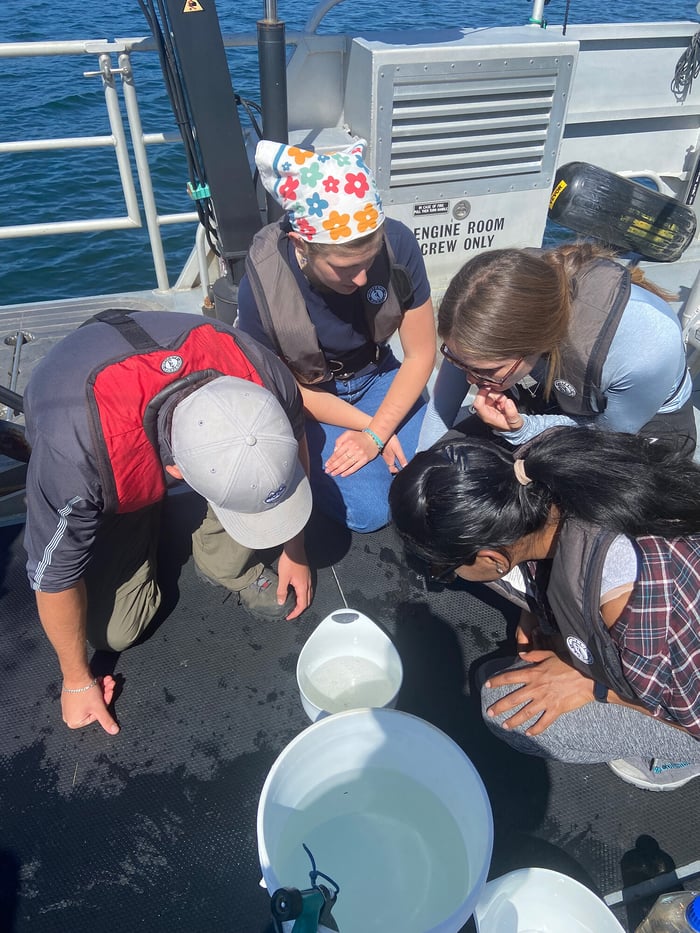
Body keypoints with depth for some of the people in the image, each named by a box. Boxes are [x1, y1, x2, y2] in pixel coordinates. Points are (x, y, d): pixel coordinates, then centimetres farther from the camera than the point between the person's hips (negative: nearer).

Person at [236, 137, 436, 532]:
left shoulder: (397, 244, -25)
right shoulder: (262, 287, -30)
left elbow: (421, 354, -13)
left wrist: (376, 433, -17)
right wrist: (366, 424, -13)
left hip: (378, 378, 3)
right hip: (310, 398, -2)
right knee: (370, 512, -17)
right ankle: (309, 462, 13)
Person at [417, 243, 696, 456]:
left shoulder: (644, 349, -42)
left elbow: (608, 435, -21)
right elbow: (444, 403, -15)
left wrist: (521, 430, -37)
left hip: (646, 424, -3)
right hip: (549, 404, 3)